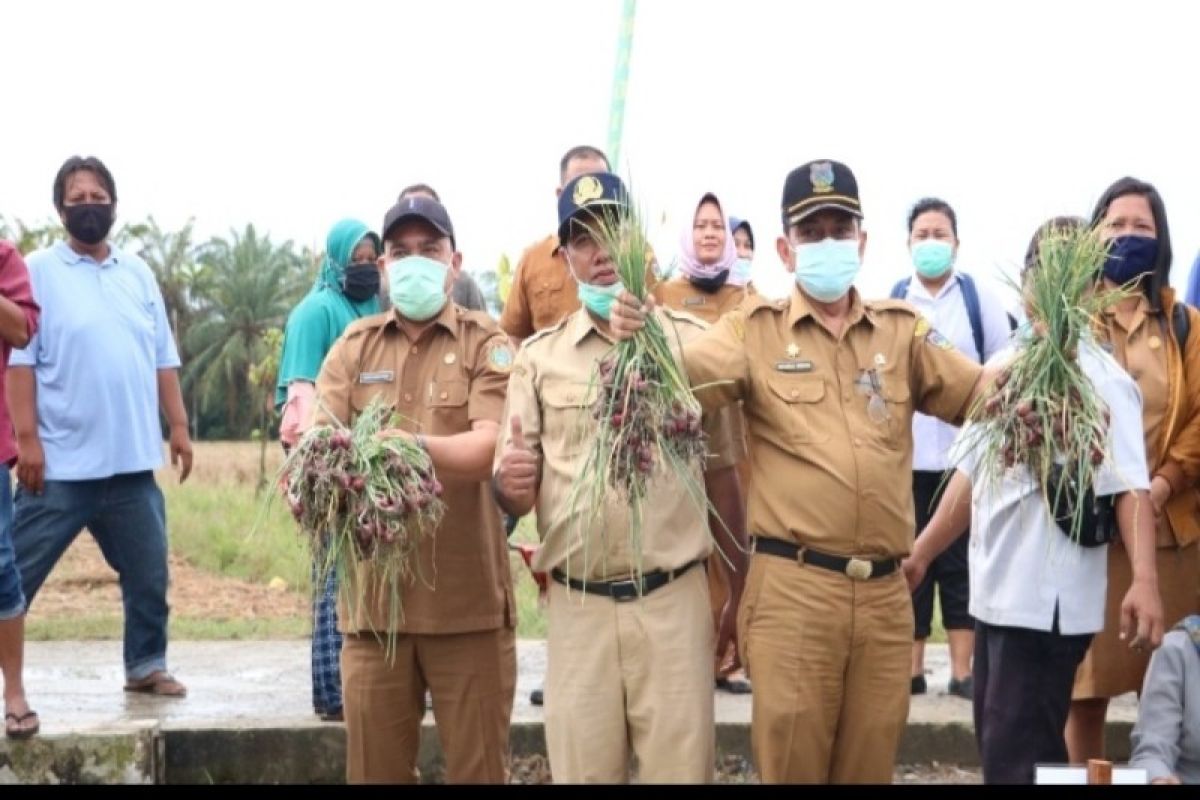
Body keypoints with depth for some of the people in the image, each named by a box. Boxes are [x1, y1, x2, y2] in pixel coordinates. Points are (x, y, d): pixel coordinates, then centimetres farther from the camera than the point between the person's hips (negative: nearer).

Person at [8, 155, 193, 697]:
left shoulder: (138, 272, 12)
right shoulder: (39, 271, -4)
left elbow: (162, 358, 15)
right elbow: (19, 359, -8)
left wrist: (179, 427, 10)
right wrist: (26, 438, -15)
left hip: (133, 461, 5)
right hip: (61, 463, -5)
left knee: (149, 575, 12)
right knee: (17, 575, -1)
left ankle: (145, 666, 26)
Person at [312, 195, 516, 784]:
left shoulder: (486, 344, 1)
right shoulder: (354, 345, 12)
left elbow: (490, 447, -14)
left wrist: (414, 446, -34)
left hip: (468, 598, -3)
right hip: (372, 595, 3)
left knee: (477, 765, 5)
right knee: (374, 766, 9)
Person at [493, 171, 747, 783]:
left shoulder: (690, 341, 5)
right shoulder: (538, 357, 7)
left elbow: (720, 471, 8)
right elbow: (514, 495, 5)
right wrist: (509, 484, -19)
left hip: (674, 599, -1)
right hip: (577, 607, 1)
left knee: (681, 767, 3)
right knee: (581, 771, 7)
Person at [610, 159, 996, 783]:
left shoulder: (902, 330, 11)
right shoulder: (756, 329, 2)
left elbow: (980, 396, 8)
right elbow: (684, 376, -11)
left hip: (885, 591, 3)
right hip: (792, 590, -3)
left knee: (870, 765, 13)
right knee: (792, 763, 4)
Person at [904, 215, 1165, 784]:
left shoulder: (1102, 379, -10)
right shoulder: (1002, 367, 11)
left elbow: (1130, 486, -17)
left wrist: (1144, 581, -30)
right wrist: (921, 554, 18)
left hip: (1050, 599, -7)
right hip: (994, 590, 8)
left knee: (1018, 758, -6)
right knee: (1000, 747, 15)